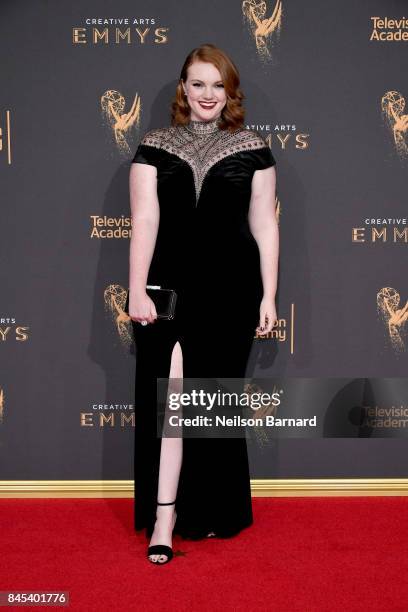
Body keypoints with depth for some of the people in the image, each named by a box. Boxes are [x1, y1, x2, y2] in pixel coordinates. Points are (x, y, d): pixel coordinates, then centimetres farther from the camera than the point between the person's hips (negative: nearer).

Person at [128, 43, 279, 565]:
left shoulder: (251, 149, 6)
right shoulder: (154, 147, 5)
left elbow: (263, 225, 5)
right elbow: (144, 220, -2)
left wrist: (268, 296, 1)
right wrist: (137, 290, -10)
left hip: (229, 292, 1)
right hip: (168, 287, -1)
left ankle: (214, 511, 28)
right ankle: (164, 518, 2)